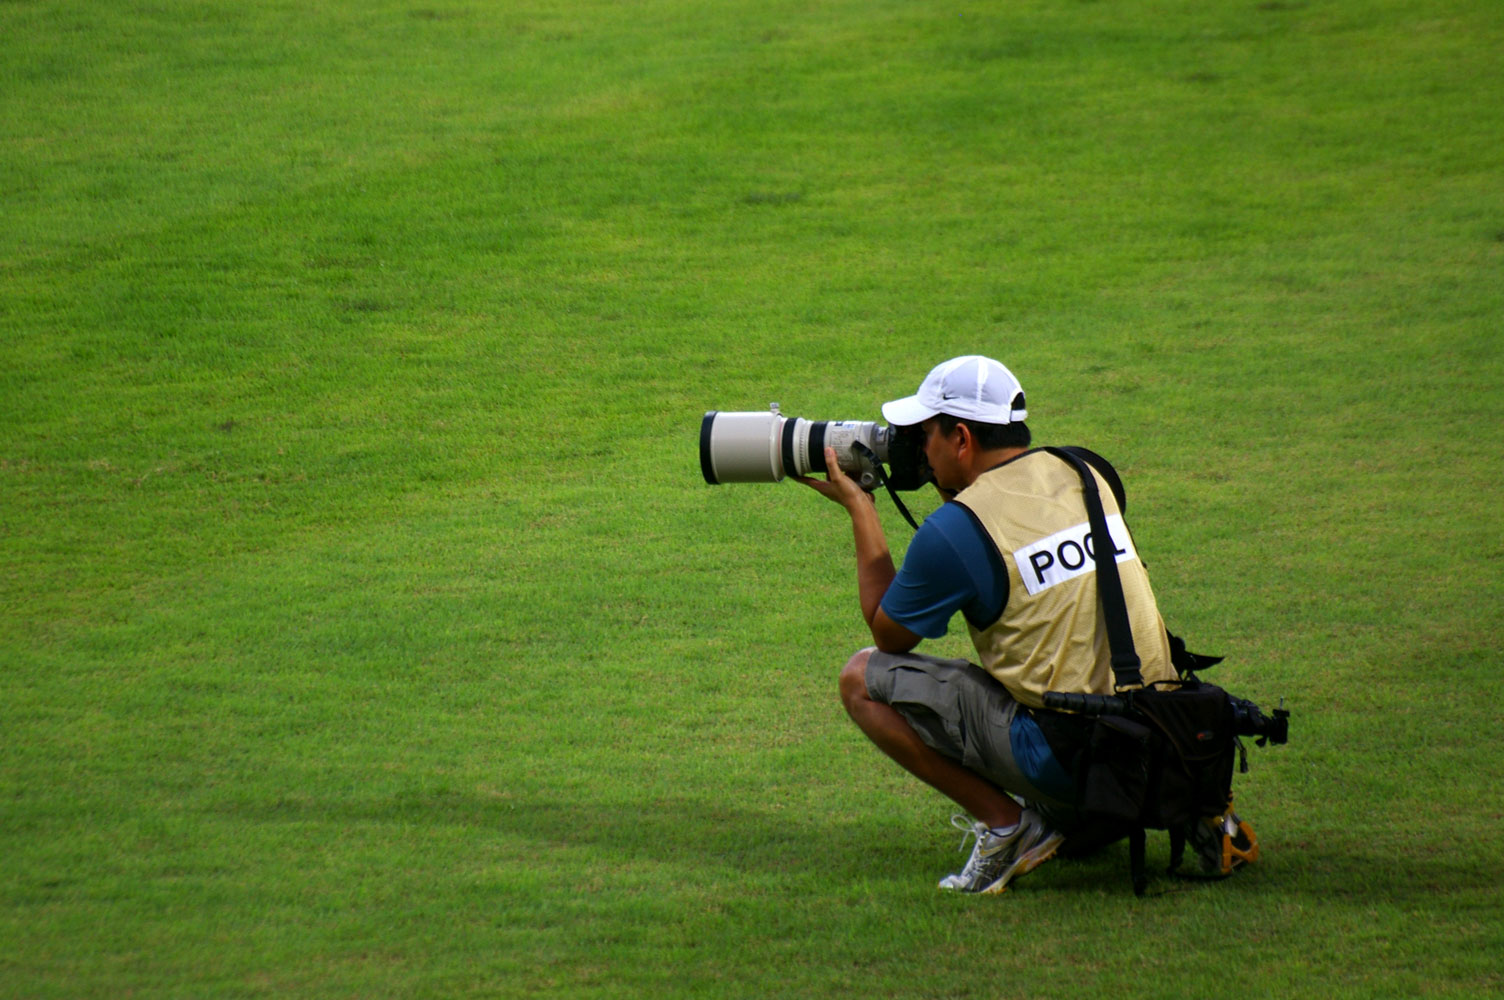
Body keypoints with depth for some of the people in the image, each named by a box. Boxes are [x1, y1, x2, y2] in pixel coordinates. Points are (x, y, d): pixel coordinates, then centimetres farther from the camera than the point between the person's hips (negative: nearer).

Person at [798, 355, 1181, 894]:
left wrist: (859, 508, 12)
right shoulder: (1085, 474, 7)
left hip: (1068, 757, -7)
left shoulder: (954, 530, -12)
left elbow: (888, 635, 6)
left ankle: (1006, 823, -1)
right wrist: (954, 490, 24)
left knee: (863, 679, 2)